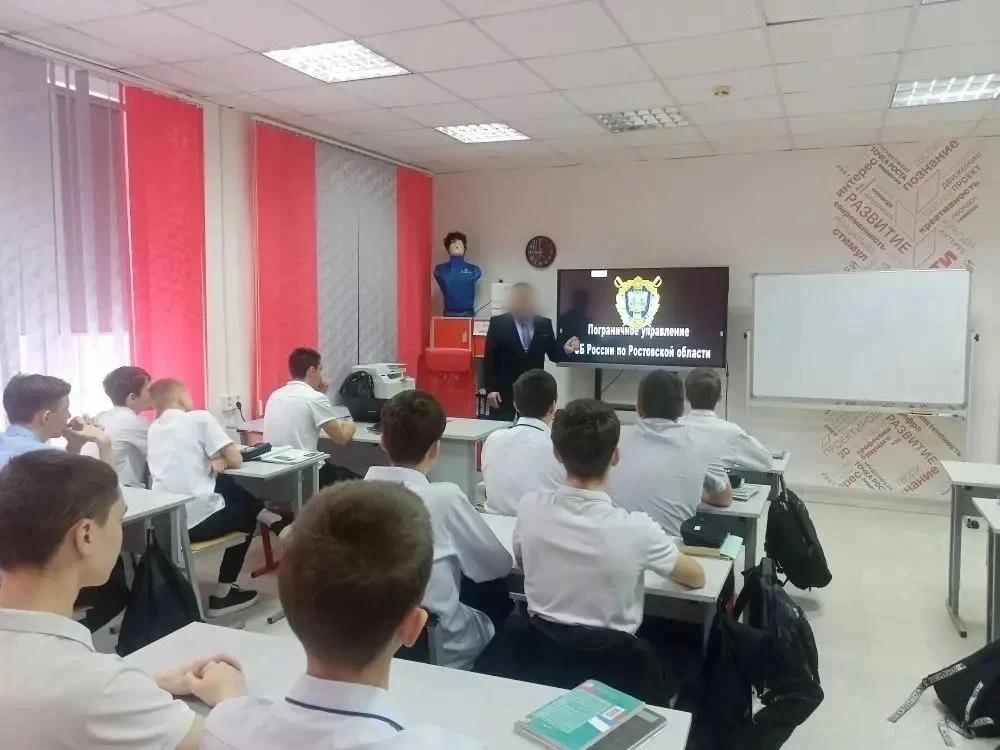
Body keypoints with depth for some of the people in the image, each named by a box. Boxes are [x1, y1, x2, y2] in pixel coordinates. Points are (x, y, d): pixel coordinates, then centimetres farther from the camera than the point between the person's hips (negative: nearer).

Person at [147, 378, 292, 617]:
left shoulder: (154, 428, 14)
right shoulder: (199, 417, -6)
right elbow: (235, 460, -6)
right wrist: (217, 460, 14)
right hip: (195, 519, -6)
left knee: (228, 485, 26)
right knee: (245, 514, 24)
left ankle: (275, 522, 23)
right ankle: (223, 595, 23)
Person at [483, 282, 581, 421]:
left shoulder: (544, 324, 7)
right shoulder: (498, 323, -2)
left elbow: (553, 354, 11)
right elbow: (489, 359, -4)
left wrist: (565, 349, -11)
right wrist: (490, 389, -10)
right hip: (504, 393, -2)